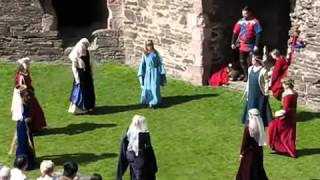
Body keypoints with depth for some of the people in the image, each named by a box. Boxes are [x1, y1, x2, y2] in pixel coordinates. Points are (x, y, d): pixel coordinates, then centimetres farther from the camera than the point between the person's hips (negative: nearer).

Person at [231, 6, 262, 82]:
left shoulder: (255, 22, -10)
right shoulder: (240, 21, 3)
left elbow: (258, 34, -11)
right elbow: (235, 32, 9)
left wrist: (256, 45, -16)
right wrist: (233, 43, 4)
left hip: (251, 46, -5)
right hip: (242, 46, 5)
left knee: (250, 62, -3)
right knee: (242, 61, 9)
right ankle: (246, 75, 22)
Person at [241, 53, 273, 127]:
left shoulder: (263, 70, -17)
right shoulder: (250, 69, 2)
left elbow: (266, 82, -11)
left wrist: (266, 93, -10)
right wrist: (247, 91, 13)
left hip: (260, 94, -6)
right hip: (251, 94, 6)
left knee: (260, 109, 3)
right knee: (250, 108, 16)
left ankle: (262, 123, 15)